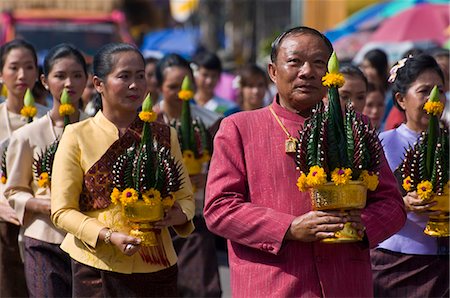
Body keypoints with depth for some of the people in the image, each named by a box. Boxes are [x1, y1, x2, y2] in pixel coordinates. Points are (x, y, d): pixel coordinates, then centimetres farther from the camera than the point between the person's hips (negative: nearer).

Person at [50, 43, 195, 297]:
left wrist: (180, 215, -11)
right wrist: (109, 236, -19)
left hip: (157, 268, 3)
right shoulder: (78, 136, -3)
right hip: (98, 268, -3)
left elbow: (185, 196, 13)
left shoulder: (164, 136, 7)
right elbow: (62, 210, -5)